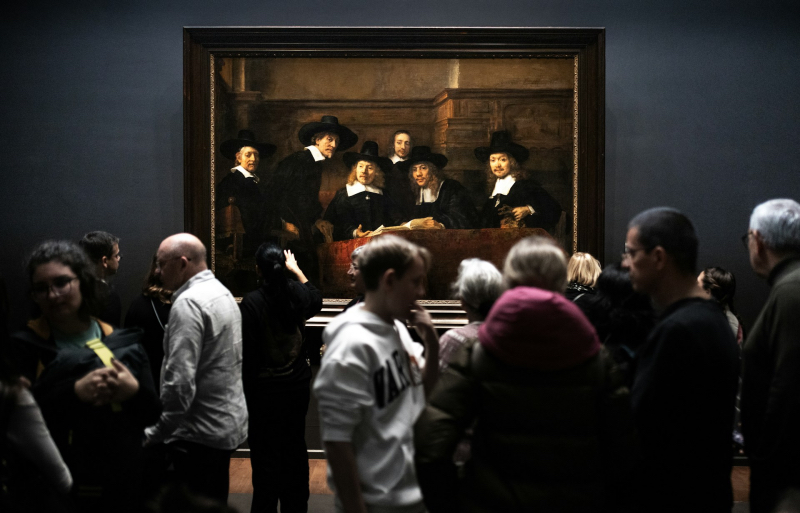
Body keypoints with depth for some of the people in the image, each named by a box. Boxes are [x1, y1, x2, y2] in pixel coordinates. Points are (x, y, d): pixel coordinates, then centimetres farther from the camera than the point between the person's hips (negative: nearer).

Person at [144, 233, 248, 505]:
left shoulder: (188, 303, -18)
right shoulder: (222, 293, 12)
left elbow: (180, 382, -25)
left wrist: (155, 433, -14)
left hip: (201, 433, -10)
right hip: (228, 422, 10)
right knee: (215, 503, 18)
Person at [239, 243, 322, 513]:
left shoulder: (252, 302, -16)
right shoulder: (298, 294, -3)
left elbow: (248, 354, -15)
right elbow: (316, 299, 24)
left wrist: (245, 394, -7)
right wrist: (297, 270, 34)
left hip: (265, 388, -5)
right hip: (298, 383, 5)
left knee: (265, 454, 4)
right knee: (295, 450, 16)